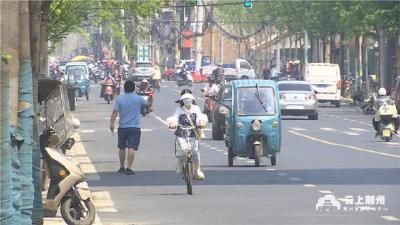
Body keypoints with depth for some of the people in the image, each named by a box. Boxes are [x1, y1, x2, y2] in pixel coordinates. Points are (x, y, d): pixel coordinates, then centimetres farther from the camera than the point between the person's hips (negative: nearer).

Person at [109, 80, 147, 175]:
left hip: (122, 127, 2)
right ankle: (128, 168, -17)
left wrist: (111, 123, -7)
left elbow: (115, 112, -10)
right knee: (131, 148, -8)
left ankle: (122, 167, 26)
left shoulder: (119, 99, -3)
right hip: (135, 127, -2)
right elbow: (146, 105, 18)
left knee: (122, 148, 17)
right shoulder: (139, 99, -2)